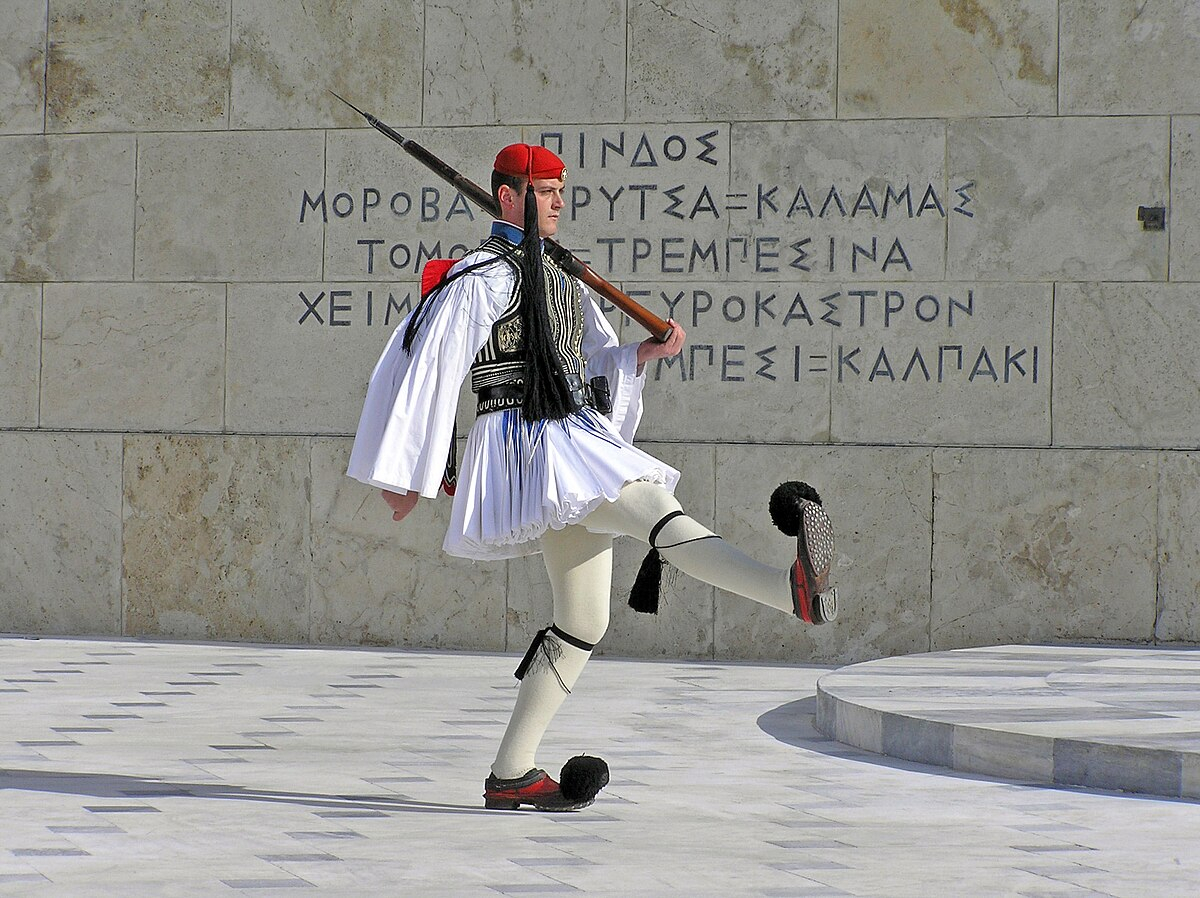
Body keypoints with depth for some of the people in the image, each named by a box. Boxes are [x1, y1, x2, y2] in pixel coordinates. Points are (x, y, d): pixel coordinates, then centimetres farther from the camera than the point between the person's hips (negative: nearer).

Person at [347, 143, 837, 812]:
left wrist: (651, 351, 1)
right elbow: (426, 372, -6)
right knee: (654, 508, -31)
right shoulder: (478, 279, -5)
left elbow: (603, 365, 23)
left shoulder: (563, 280, 22)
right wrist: (407, 476, -5)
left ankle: (511, 775, 15)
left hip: (576, 444, 10)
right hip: (525, 445, -10)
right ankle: (794, 589, -53)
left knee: (585, 624, 10)